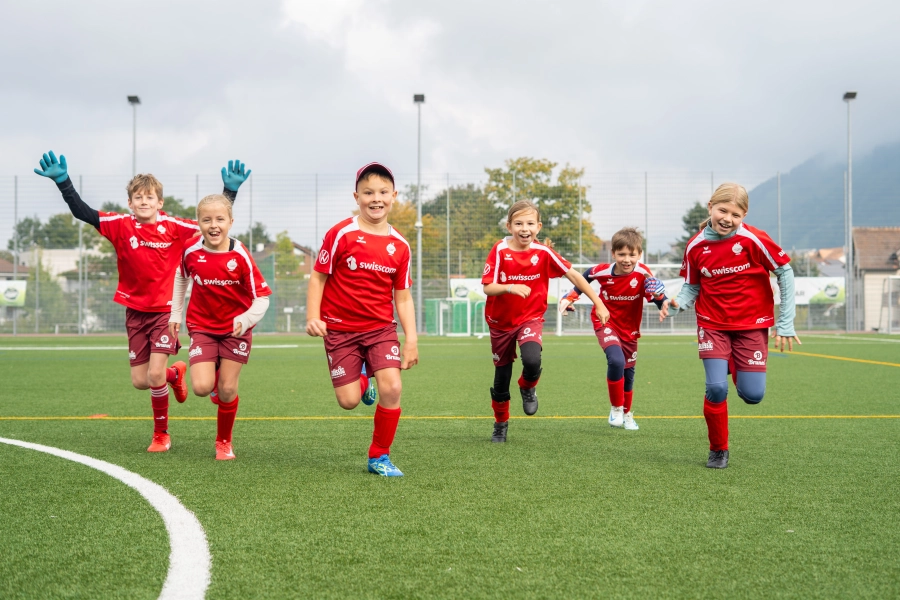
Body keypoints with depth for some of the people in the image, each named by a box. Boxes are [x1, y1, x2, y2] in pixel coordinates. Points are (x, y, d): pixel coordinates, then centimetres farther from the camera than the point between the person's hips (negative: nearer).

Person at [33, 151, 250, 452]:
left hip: (165, 309, -3)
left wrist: (230, 190, -16)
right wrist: (62, 181, -22)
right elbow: (83, 212, -11)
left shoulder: (173, 227, -8)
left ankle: (161, 434, 8)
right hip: (135, 311, 3)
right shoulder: (120, 226, -5)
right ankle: (175, 372, 41)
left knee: (155, 375, -14)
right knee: (140, 381, 6)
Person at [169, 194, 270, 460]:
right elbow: (181, 277, 11)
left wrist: (245, 321, -34)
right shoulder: (191, 251, -11)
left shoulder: (240, 255, -19)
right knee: (201, 387, -14)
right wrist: (175, 313, 10)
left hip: (236, 328, -1)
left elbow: (262, 297, -16)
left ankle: (224, 442, 23)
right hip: (202, 326, 1)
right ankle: (214, 378, 24)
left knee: (227, 389, 0)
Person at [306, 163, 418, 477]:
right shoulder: (341, 234, -9)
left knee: (392, 387, -16)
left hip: (381, 327, 2)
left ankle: (379, 457, 4)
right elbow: (318, 277, -4)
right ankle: (361, 381, 36)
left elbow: (402, 297, 6)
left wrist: (411, 339, 0)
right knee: (349, 401, -4)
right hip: (340, 328, -2)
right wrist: (313, 317, -15)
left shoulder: (399, 245, 1)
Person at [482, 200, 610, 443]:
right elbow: (487, 287, -19)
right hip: (500, 322, 0)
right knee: (501, 377, 9)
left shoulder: (543, 252, -11)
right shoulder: (500, 250, -15)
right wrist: (510, 287, -38)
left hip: (531, 318, 0)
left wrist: (598, 303, -5)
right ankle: (500, 425, 34)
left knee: (532, 361, -29)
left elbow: (573, 275, -5)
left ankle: (528, 388, 7)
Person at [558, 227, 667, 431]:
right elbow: (585, 277, 3)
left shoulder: (643, 274, -23)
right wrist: (570, 298, -2)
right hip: (606, 323, -2)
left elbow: (660, 302, -27)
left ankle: (627, 413, 42)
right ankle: (616, 409, -7)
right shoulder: (603, 271, -21)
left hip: (629, 329, 2)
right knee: (616, 361, -28)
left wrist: (660, 297, -49)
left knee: (628, 372, 16)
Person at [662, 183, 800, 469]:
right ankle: (718, 451, 9)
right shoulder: (696, 246, -6)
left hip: (752, 324, -1)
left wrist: (786, 322, -6)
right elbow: (692, 287, 5)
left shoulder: (753, 239, -14)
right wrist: (677, 303, -18)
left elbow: (785, 273, -6)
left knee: (752, 395, -7)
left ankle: (736, 368, 31)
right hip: (712, 325, 1)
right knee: (716, 388, -15)